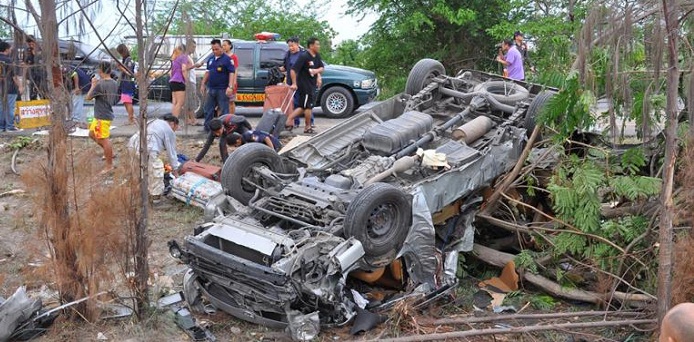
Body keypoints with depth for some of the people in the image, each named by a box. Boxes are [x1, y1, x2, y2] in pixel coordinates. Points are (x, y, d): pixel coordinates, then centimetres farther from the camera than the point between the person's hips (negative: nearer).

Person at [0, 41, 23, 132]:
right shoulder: (9, 61, -14)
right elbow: (15, 76, -15)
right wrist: (20, 86, -9)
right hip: (10, 88, -7)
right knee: (9, 107, -2)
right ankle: (10, 127, 1)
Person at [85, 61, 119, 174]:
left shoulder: (100, 84, -21)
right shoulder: (115, 84, 4)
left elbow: (88, 97, -9)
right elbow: (116, 100, 14)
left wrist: (93, 85, 2)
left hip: (102, 117, -9)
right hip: (107, 114, 9)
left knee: (104, 140, -1)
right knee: (92, 134, 24)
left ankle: (109, 165, 7)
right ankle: (109, 152, 27)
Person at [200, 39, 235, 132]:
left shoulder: (227, 59, -8)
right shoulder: (210, 59, 13)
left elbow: (232, 73, -13)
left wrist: (230, 87, -22)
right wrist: (203, 84, 18)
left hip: (222, 89, -7)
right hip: (211, 89, 7)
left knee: (224, 110, -2)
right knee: (208, 110, 11)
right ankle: (207, 129, 20)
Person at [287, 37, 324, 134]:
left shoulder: (317, 56, 7)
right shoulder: (304, 56, -18)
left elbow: (322, 67, 15)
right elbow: (293, 70, -20)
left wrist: (317, 71, -9)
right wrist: (294, 84, -20)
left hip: (312, 84, 8)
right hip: (304, 85, -8)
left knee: (303, 106, 13)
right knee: (308, 106, 1)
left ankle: (288, 121, 19)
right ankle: (308, 128, 15)